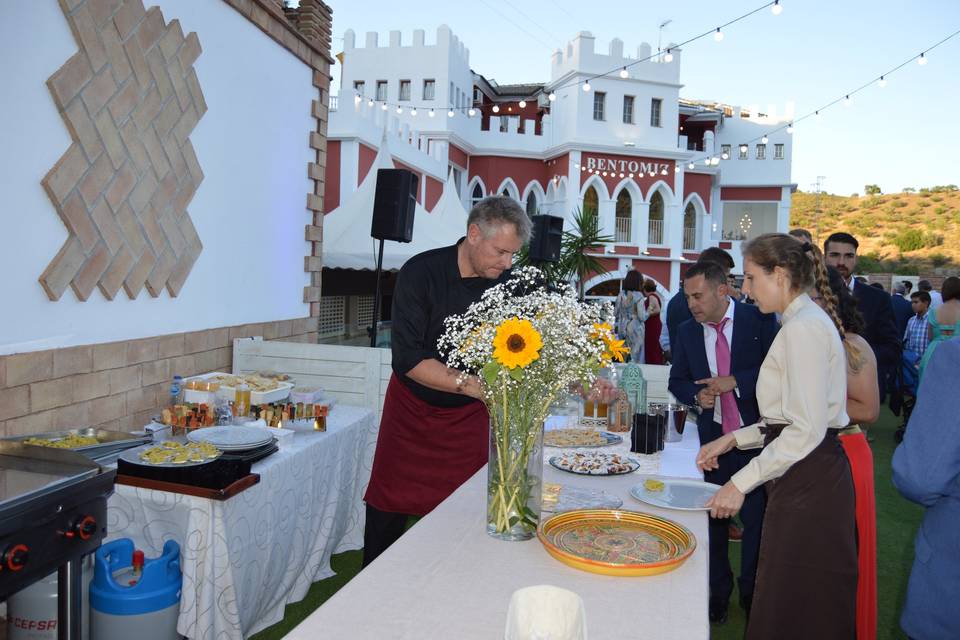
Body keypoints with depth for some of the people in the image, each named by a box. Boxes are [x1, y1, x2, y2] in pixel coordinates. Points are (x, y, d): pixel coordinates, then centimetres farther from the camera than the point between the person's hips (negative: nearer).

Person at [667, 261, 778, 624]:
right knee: (714, 516, 12)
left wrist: (735, 382, -23)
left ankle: (751, 592, 27)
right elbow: (677, 381, 8)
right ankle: (718, 591, 29)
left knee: (756, 517, 6)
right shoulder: (687, 332, 1)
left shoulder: (759, 320, -10)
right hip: (712, 436, 3)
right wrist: (697, 394, -12)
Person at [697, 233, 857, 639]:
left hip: (808, 482, -10)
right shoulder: (806, 321, 16)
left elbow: (806, 430, -21)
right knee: (789, 602, 16)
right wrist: (733, 439, 12)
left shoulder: (803, 328, -16)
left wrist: (741, 483, -17)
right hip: (805, 477, 10)